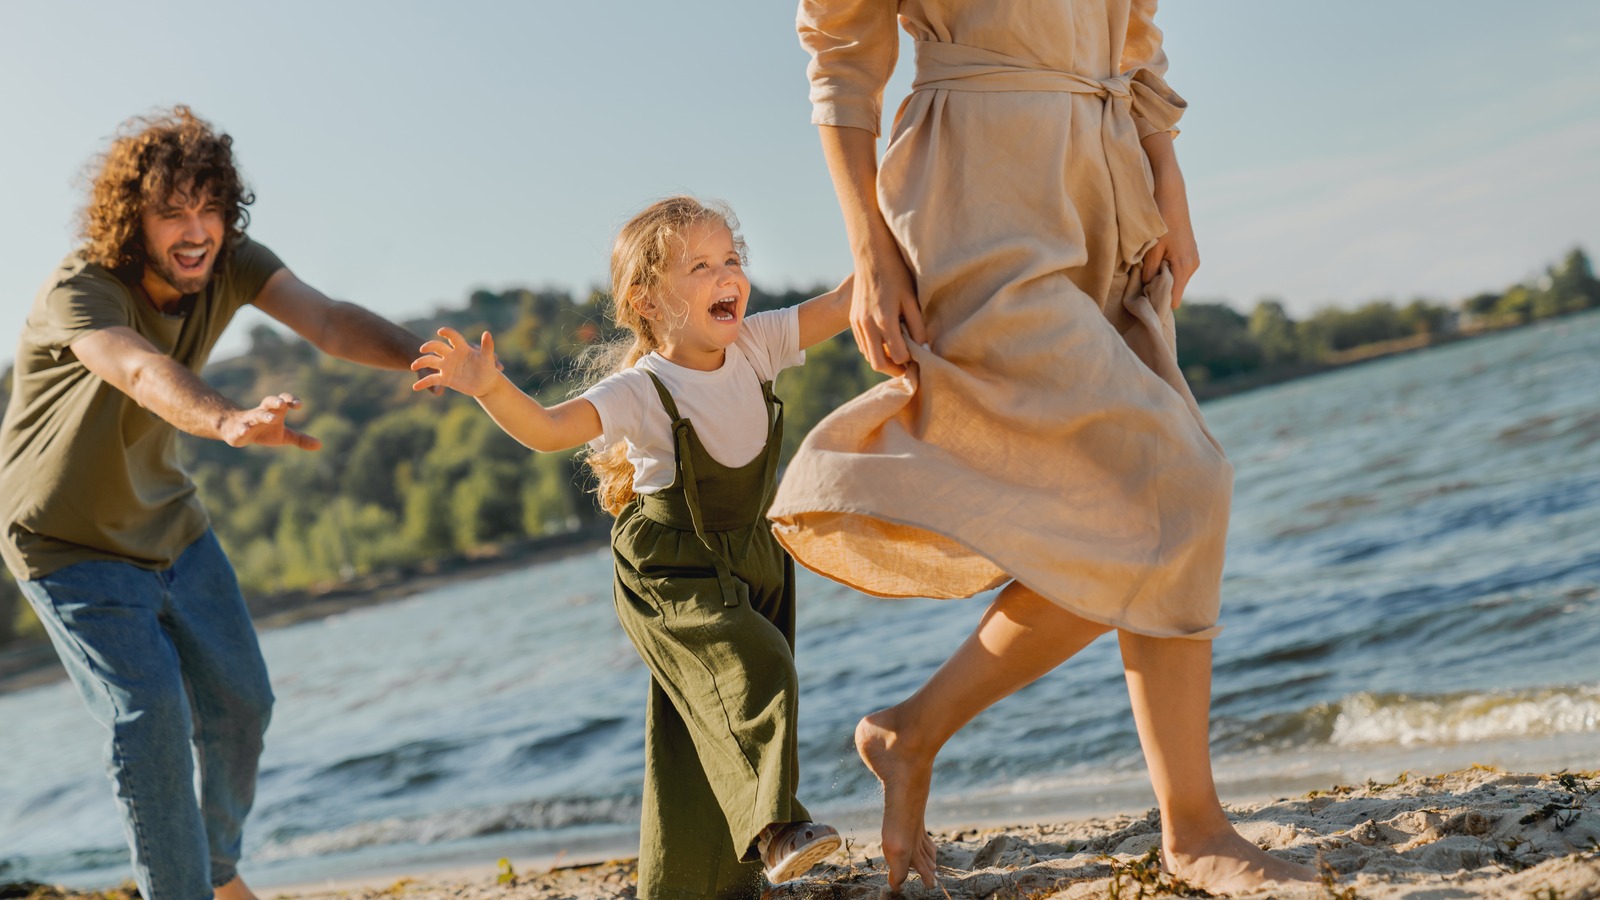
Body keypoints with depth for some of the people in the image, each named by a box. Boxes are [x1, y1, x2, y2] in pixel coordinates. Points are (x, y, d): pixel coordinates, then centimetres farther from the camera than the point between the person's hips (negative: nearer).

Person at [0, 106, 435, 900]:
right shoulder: (79, 291, -30)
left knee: (239, 700, 10)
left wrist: (418, 356, -48)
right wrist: (229, 421, -72)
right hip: (72, 543, -6)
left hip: (168, 523, 6)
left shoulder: (231, 264, -11)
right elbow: (143, 372, -52)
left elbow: (328, 322, -28)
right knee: (148, 714, -17)